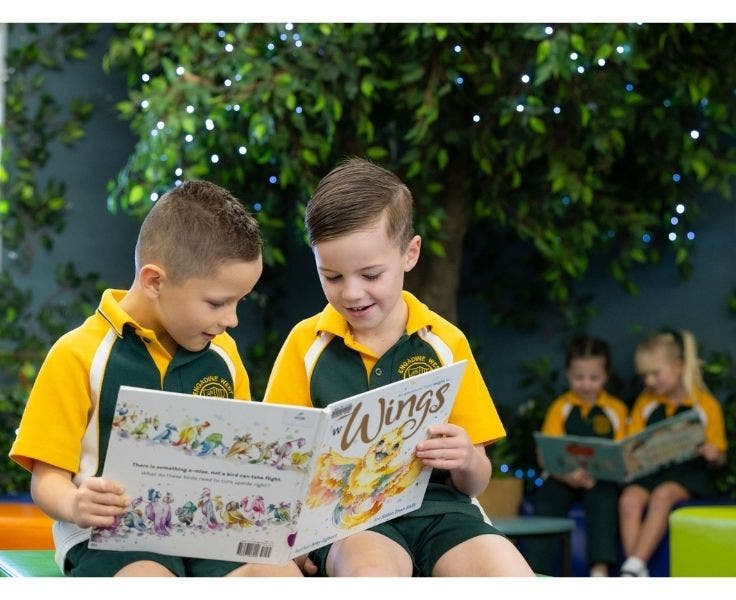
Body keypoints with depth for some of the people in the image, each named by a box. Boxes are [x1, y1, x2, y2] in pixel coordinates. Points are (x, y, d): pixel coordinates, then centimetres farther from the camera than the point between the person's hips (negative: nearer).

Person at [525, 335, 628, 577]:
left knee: (604, 499, -32)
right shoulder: (560, 408, 8)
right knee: (545, 500, -28)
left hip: (601, 478, -1)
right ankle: (535, 572, -30)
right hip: (563, 476, 1)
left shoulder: (616, 409, 9)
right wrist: (568, 476, -21)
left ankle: (600, 570, -35)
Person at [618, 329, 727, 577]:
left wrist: (712, 455, -19)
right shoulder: (645, 402, 14)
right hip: (650, 471, 3)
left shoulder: (706, 404, 2)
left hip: (689, 473, -3)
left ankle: (634, 566, -36)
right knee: (629, 499, -29)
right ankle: (637, 576, -32)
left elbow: (719, 458, 5)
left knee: (663, 495, -35)